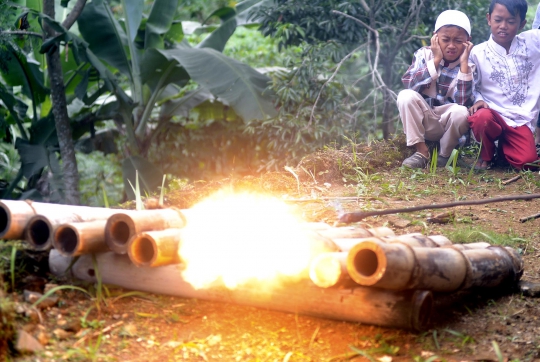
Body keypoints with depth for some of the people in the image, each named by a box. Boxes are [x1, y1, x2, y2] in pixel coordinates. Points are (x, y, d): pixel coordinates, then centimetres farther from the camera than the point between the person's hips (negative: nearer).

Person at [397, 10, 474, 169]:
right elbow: (409, 85, -20)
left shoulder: (467, 66, -7)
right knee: (406, 95, -27)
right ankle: (422, 152, -16)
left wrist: (463, 64, -22)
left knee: (461, 112, -33)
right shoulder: (424, 54, -4)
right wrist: (436, 60, -22)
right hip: (422, 120, 1)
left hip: (448, 123, -1)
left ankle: (444, 155, -6)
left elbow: (463, 103, -23)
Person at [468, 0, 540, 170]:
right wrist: (478, 100, -15)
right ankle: (486, 154, -3)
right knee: (481, 117, -38)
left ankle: (504, 146, 20)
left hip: (521, 120, 2)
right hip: (494, 114, -2)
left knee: (526, 162, -19)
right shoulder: (478, 54, -5)